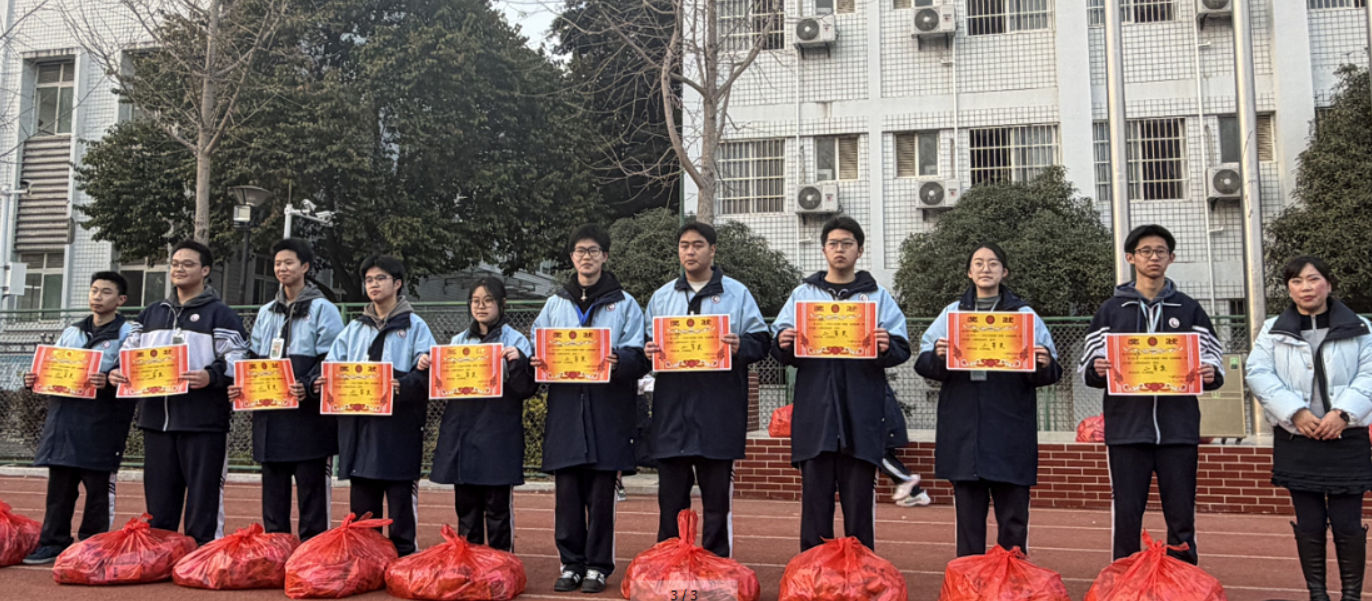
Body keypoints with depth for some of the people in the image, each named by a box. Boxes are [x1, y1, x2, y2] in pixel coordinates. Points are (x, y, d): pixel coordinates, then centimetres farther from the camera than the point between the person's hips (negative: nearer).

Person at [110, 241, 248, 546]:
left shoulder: (220, 314, 1)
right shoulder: (152, 313, 19)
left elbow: (238, 360, -8)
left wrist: (211, 376, -25)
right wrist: (117, 372, 1)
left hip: (202, 421, -5)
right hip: (156, 419, 6)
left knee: (203, 497, -2)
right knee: (158, 498, 11)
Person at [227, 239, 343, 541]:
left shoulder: (322, 309, -1)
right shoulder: (266, 312, 19)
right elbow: (253, 357, 21)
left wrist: (309, 386, -23)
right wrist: (242, 385, 2)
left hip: (309, 415, -6)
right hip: (271, 415, 6)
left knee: (311, 487, -3)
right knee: (273, 488, 10)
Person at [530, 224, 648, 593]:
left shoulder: (624, 303, 7)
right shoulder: (556, 303, 17)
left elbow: (638, 358, 0)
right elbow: (537, 347, 18)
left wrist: (618, 361, -21)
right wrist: (538, 361, -5)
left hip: (607, 411, -2)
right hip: (565, 410, 3)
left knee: (601, 494, 0)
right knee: (567, 491, 3)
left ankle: (598, 566, 11)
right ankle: (571, 564, 14)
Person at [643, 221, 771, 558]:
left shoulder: (736, 293, 7)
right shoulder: (662, 296, 16)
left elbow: (761, 341, 3)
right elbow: (644, 341, 17)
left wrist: (741, 347, -17)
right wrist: (648, 351, -5)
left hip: (718, 409, -3)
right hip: (672, 408, 3)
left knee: (717, 493, 4)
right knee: (671, 493, 6)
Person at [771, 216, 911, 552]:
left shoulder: (878, 296, 11)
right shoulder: (803, 294, 14)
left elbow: (902, 350, 3)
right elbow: (782, 352, 8)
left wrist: (887, 347, -19)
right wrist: (783, 345, -14)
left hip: (861, 416, -1)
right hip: (815, 414, 1)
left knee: (860, 500, 3)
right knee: (815, 499, 3)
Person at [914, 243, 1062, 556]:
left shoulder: (1025, 315, 9)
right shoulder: (952, 313, 11)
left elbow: (1047, 373, 4)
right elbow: (924, 363, 4)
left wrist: (1044, 366, -18)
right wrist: (937, 357, -18)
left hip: (1011, 432, -1)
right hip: (963, 431, 1)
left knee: (1013, 518, 2)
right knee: (968, 514, 6)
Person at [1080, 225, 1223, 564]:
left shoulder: (1189, 310, 14)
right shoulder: (1111, 311, 11)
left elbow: (1213, 362, 11)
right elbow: (1088, 368, 8)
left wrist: (1210, 374, -11)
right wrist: (1097, 369, -15)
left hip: (1179, 429, 1)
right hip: (1127, 429, -1)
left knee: (1181, 517, 4)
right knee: (1127, 516, 2)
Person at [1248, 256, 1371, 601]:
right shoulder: (1273, 330, 6)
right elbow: (1258, 374, -3)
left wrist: (1343, 412, -15)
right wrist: (1295, 412, -14)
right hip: (1296, 440, 1)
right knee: (1309, 523, 6)